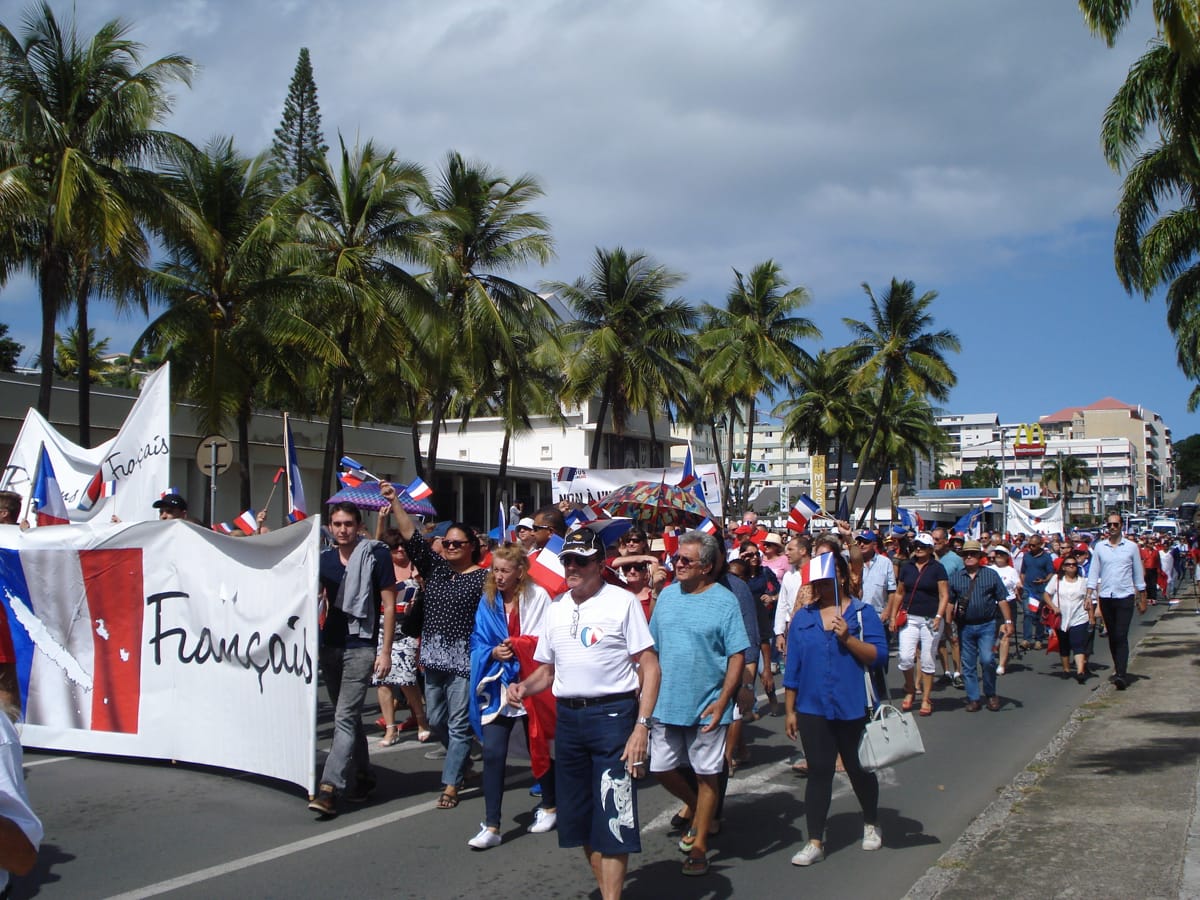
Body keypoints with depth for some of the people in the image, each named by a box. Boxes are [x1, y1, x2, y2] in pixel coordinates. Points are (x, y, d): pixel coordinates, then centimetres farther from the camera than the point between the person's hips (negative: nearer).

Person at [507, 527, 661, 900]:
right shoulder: (556, 609, 13)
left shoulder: (622, 602, -5)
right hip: (568, 717, 6)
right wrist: (524, 686, -1)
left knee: (612, 815, -6)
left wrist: (641, 726, -16)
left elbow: (650, 667, -8)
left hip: (612, 714, -6)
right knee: (579, 814, 12)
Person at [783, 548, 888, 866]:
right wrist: (790, 710, 6)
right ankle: (815, 842, 6)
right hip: (813, 709, 2)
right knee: (818, 772, 1)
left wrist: (848, 638, -23)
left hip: (853, 708, -2)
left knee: (858, 769, 14)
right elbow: (792, 667, 8)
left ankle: (871, 824, 39)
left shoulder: (863, 612, -1)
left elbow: (879, 655, -9)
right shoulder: (802, 618, 7)